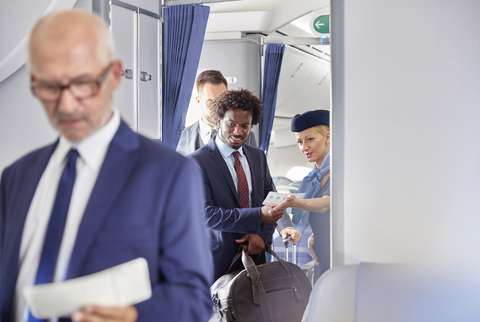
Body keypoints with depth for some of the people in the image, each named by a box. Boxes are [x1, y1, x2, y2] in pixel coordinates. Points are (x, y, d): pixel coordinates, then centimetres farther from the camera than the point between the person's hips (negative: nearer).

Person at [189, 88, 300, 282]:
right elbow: (205, 213, -16)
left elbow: (270, 200, 13)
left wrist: (262, 235, -7)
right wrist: (258, 216, -22)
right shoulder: (197, 162, -8)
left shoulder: (258, 157, 11)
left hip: (254, 254, 5)